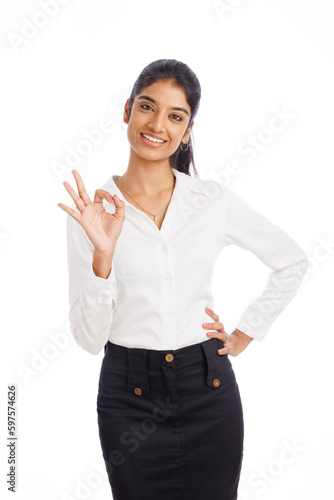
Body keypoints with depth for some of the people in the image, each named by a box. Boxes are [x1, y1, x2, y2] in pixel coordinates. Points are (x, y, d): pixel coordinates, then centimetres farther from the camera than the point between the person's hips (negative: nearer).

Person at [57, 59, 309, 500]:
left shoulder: (215, 200, -3)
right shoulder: (91, 211, -6)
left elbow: (293, 262, 10)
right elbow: (90, 338, -11)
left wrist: (245, 334, 5)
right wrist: (103, 254, -24)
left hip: (208, 387, 1)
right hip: (129, 396, -1)